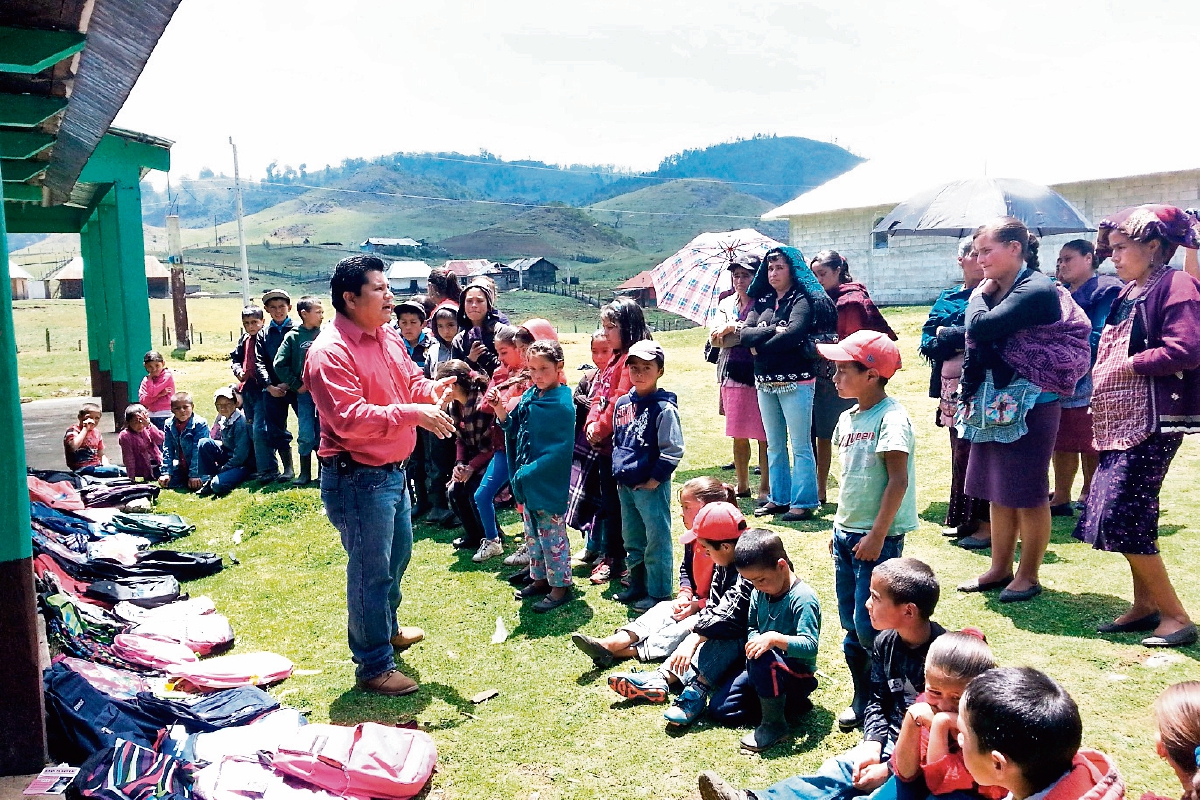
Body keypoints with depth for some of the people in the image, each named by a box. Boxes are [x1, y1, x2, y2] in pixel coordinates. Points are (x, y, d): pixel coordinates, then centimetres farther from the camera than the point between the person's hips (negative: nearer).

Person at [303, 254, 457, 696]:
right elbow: (350, 419, -28)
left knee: (398, 553, 26)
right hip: (357, 478, -10)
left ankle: (388, 629, 49)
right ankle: (374, 667, 16)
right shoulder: (329, 353, -21)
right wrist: (412, 413, -30)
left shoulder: (388, 336, 7)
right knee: (371, 571, 1)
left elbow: (410, 380, 16)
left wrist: (430, 388, -7)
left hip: (392, 471, 10)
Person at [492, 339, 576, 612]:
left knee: (552, 535, 3)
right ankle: (540, 578, 33)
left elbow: (559, 450, -22)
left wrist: (531, 472, -21)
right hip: (527, 483, 8)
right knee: (532, 533, 19)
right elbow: (515, 432, 11)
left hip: (550, 485, -8)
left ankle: (560, 586, 15)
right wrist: (501, 411, -6)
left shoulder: (561, 404, -18)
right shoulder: (528, 396, 5)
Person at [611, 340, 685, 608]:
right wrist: (618, 472, 11)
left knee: (657, 541, 3)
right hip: (625, 486, 7)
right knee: (632, 540, 19)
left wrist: (653, 480, -14)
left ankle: (658, 593, 14)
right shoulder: (622, 404, 7)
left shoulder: (664, 407, -14)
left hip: (651, 487, -7)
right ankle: (637, 586, 34)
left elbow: (672, 452, -16)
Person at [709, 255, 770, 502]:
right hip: (732, 374, 6)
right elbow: (714, 339, 4)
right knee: (738, 435, 12)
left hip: (758, 375, -5)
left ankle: (765, 487, 7)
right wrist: (730, 329, -13)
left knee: (763, 435, -2)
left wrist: (732, 329, -10)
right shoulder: (726, 305, 15)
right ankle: (742, 485, 23)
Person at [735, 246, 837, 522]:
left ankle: (803, 502, 4)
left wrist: (760, 349, -11)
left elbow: (794, 332, -22)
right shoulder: (763, 301, 12)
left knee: (801, 446, -1)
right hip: (765, 382, 7)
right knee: (774, 446, 14)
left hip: (795, 382, -7)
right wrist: (772, 329, -18)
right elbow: (744, 333, -1)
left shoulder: (802, 299, -5)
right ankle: (779, 498, 23)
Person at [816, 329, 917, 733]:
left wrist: (877, 536, -20)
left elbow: (898, 481, -19)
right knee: (851, 624, 14)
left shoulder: (891, 418, -15)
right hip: (846, 533, 8)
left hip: (877, 538, -8)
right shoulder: (848, 418, 10)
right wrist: (840, 527, 17)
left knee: (869, 625, -5)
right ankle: (862, 697, 27)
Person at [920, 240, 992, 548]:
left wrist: (945, 334, -8)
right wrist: (962, 338, -10)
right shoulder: (946, 299, 15)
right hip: (952, 386, 6)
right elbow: (928, 343, 7)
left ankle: (986, 523, 4)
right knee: (961, 451, 10)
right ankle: (963, 518, 21)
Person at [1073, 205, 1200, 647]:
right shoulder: (1128, 294, 16)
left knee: (1121, 518, -10)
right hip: (1120, 422, 9)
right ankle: (1144, 606, 24)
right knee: (1125, 518, 12)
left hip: (1152, 422, -9)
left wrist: (1124, 366, -15)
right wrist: (1101, 384, 6)